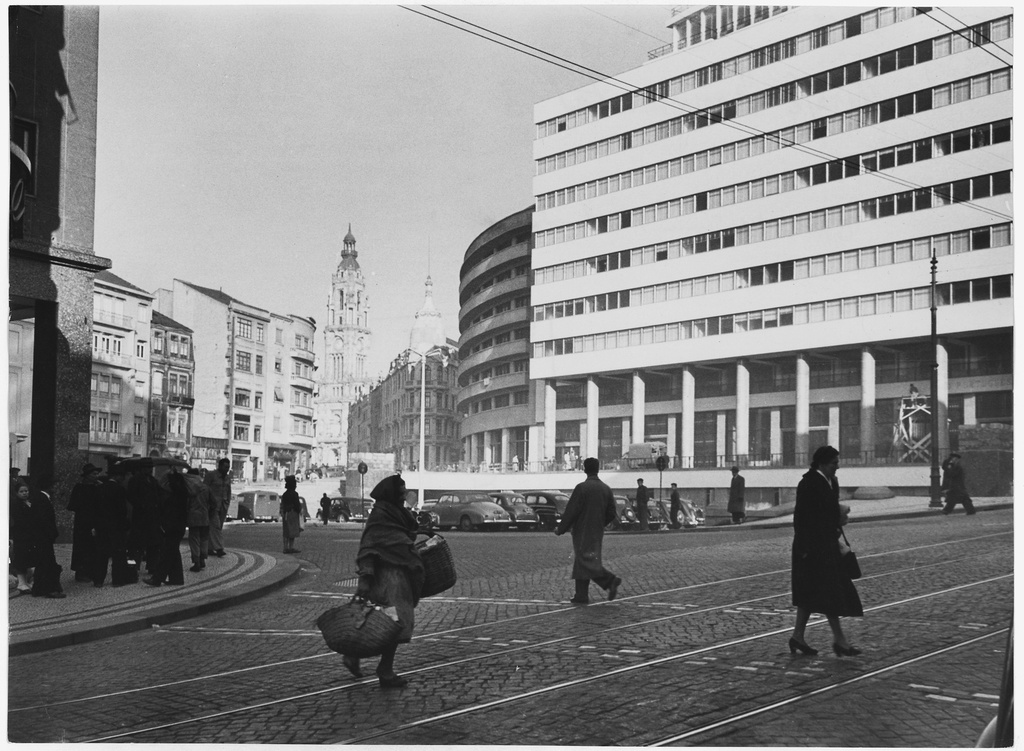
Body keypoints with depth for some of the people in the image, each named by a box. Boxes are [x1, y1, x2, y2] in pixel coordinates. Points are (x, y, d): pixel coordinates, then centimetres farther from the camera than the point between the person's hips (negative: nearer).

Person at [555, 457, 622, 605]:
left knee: (586, 561, -7)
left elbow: (571, 511, -14)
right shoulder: (606, 489, 5)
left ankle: (611, 580, -23)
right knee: (581, 563, 13)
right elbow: (611, 515, 8)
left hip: (583, 532, -7)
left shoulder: (582, 488, -13)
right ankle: (581, 596, 13)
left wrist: (561, 529, -3)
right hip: (597, 532, 7)